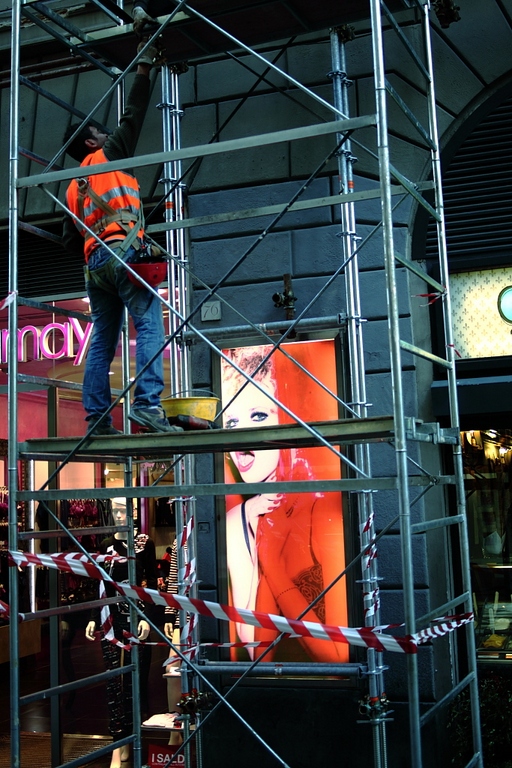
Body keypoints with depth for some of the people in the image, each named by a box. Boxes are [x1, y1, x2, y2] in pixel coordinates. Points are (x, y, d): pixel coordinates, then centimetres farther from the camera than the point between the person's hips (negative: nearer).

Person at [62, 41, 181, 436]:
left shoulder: (73, 188, 28)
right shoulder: (109, 154, 12)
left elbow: (70, 240, 23)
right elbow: (134, 113, 14)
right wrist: (144, 66, 22)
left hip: (94, 264, 7)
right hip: (122, 252, -7)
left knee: (103, 341, 6)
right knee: (150, 325, -15)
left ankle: (97, 419, 2)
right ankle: (148, 404, -29)